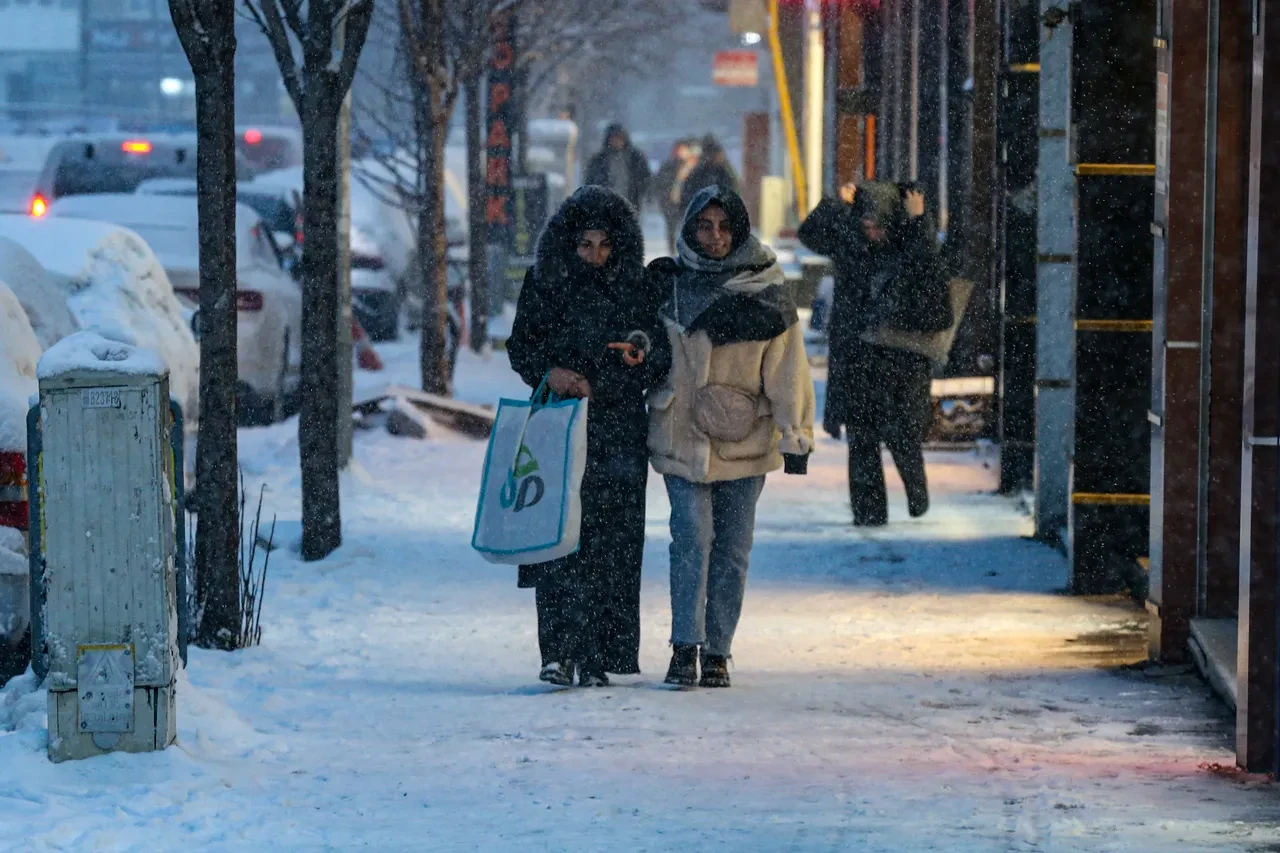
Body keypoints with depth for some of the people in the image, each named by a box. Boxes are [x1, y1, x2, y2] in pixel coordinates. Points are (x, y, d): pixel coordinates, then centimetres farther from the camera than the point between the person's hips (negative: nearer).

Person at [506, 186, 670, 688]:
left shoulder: (638, 290, 5)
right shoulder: (544, 284, 4)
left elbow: (664, 361, 8)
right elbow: (520, 346, 6)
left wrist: (643, 355, -14)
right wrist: (549, 373, -13)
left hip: (618, 434, 1)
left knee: (610, 543, -2)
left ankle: (597, 657, 3)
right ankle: (559, 652, -8)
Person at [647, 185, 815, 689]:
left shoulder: (766, 289, -1)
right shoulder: (668, 286, 3)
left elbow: (786, 366, -1)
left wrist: (795, 435, -4)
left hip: (745, 440, 0)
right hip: (682, 435, 0)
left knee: (733, 548, 4)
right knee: (692, 538, -12)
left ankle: (717, 652, 12)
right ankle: (686, 647, -9)